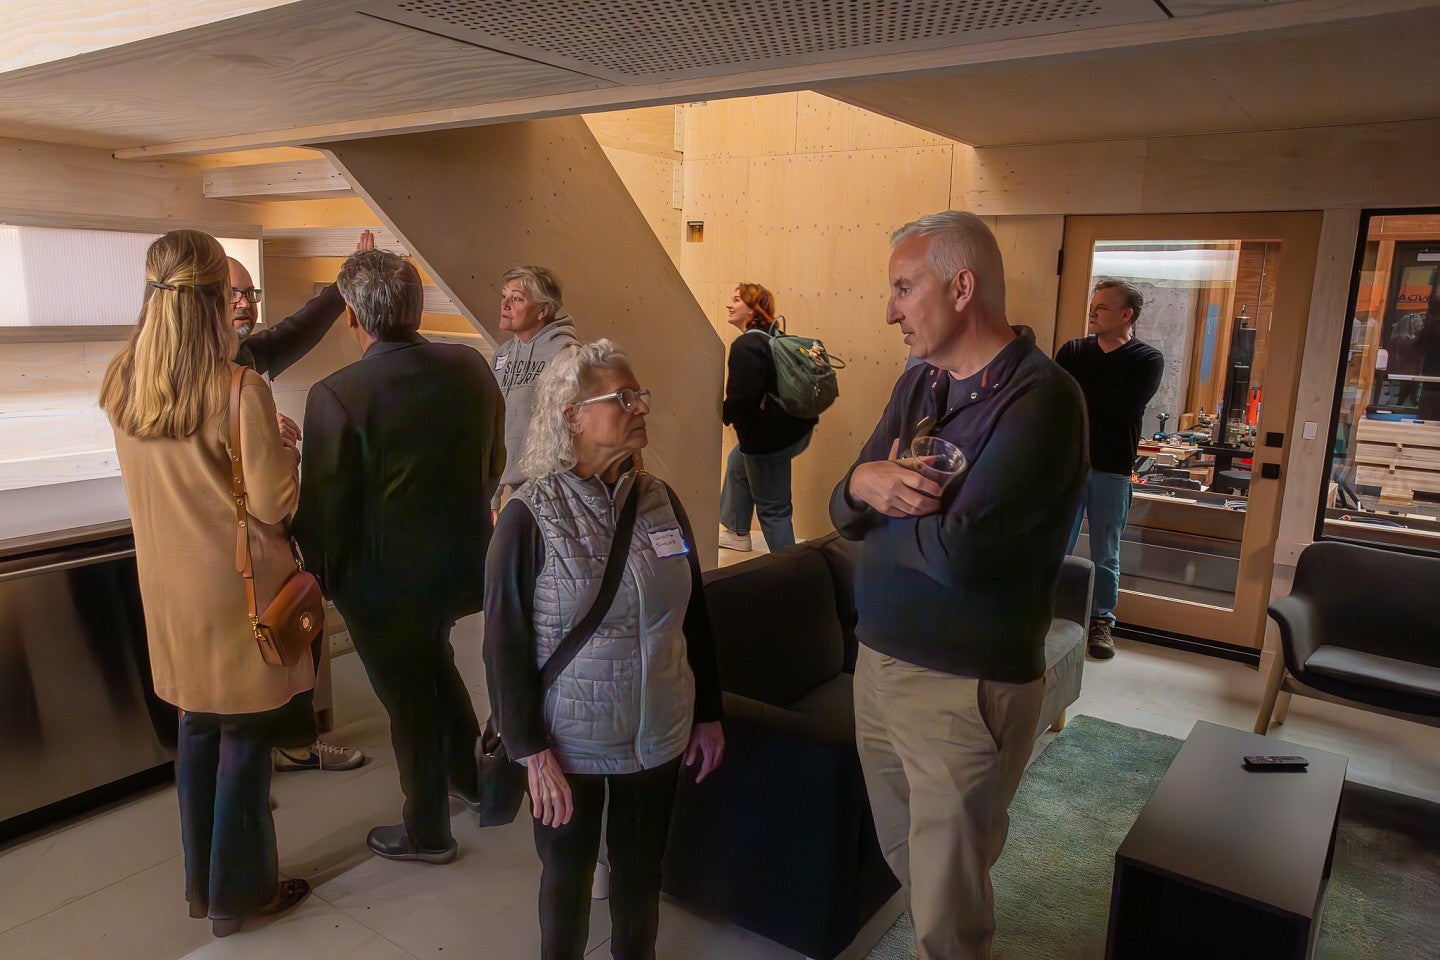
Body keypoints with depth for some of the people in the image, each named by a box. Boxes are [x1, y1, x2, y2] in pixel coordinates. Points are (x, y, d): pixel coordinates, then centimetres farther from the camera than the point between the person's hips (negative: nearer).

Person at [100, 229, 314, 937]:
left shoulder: (120, 384, -2)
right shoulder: (240, 390, -22)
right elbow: (274, 504, -18)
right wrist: (281, 448, -1)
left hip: (168, 588, 6)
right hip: (237, 590, -6)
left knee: (196, 730, 20)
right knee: (244, 739, 9)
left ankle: (202, 882, 36)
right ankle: (239, 895, 25)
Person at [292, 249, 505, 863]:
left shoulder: (336, 396, -24)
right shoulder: (471, 368, -7)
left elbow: (325, 506, -16)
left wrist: (326, 577, 2)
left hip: (386, 581, -5)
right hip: (465, 562, 5)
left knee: (409, 700, 14)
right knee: (433, 658, 31)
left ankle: (427, 833, 35)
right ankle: (469, 771, 46)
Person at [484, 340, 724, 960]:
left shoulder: (660, 501, -3)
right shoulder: (530, 517, -15)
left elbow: (693, 612, 5)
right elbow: (505, 642, -13)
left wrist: (708, 714, 8)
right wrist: (531, 750, -14)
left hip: (660, 736, 4)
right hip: (571, 745, -3)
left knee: (641, 869, 20)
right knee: (568, 875, 17)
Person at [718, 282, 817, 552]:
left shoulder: (745, 346, -21)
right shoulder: (773, 337, 9)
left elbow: (742, 398, -29)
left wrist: (723, 415, -8)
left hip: (772, 436, -11)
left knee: (771, 506, 3)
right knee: (738, 462, 32)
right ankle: (736, 532, 46)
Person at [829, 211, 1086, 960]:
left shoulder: (1039, 399, -19)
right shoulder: (918, 383, 6)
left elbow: (955, 551, -29)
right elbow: (844, 511, 6)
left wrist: (882, 501, -10)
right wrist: (864, 485, -17)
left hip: (963, 691, -7)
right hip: (878, 663, 7)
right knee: (905, 862, 25)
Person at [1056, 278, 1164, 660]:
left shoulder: (1148, 360, -1)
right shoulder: (1072, 351, 7)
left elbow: (1121, 409, -14)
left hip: (1112, 471, -2)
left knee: (1106, 555, 9)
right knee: (1058, 548, 6)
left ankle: (1101, 622, 21)